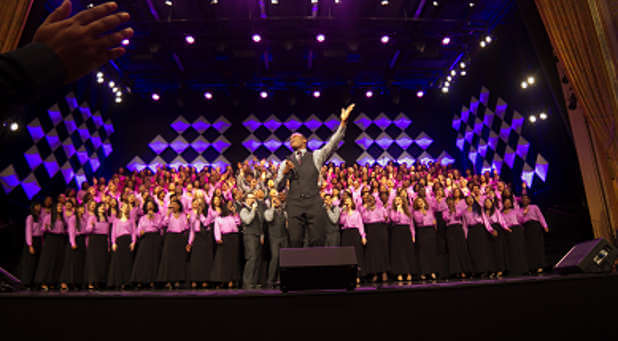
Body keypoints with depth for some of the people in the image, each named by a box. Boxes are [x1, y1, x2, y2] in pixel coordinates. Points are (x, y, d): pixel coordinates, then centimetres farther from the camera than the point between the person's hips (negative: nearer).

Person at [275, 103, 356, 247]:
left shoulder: (316, 156, 13)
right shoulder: (286, 163, 17)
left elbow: (332, 143, 0)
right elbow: (278, 187, 11)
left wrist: (343, 122, -10)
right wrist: (284, 173, -8)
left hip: (313, 203, -1)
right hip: (294, 204, 2)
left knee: (317, 242, -3)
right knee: (295, 242, 0)